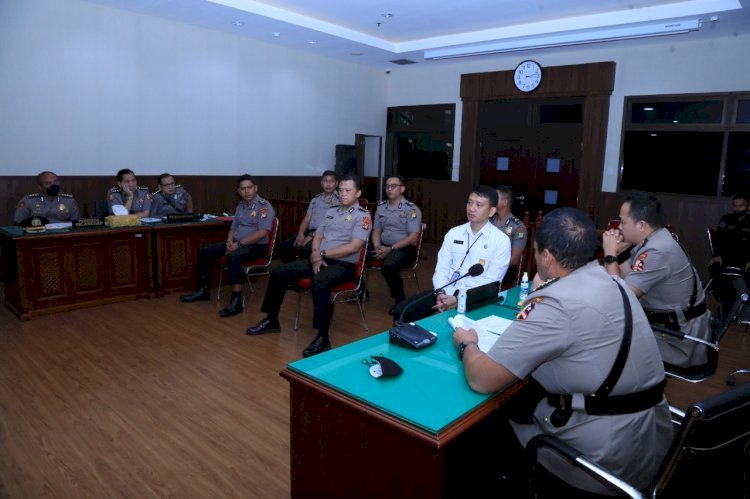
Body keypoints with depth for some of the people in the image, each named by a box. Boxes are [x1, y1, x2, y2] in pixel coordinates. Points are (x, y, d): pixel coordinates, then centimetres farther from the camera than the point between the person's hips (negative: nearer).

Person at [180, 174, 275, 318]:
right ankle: (203, 290, 12)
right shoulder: (240, 206, 14)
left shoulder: (264, 206, -12)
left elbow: (262, 233, -22)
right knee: (206, 251, 0)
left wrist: (239, 243, -23)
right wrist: (229, 241, -4)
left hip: (256, 246, -8)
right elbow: (233, 228, 19)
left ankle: (236, 301, -38)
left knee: (233, 256, -38)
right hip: (237, 243, 9)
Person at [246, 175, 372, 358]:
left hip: (344, 264, -7)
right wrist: (316, 256, -6)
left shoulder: (363, 216, -6)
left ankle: (323, 337, -33)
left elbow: (353, 247, -18)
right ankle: (271, 320, 11)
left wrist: (323, 253, -14)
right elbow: (317, 237, 16)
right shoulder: (331, 212, 17)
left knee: (319, 282, -39)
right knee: (279, 273, -2)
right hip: (321, 260, 7)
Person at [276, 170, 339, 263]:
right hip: (309, 232, 7)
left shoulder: (339, 201, -2)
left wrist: (312, 237, -17)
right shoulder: (315, 200, 20)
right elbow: (306, 220, 16)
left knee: (306, 251, -35)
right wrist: (301, 234, -6)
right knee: (283, 248, -12)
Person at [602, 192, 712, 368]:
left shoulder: (657, 252, -26)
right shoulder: (654, 240, 4)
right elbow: (620, 277, 9)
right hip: (672, 322, 8)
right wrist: (613, 251, -7)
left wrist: (610, 254, -17)